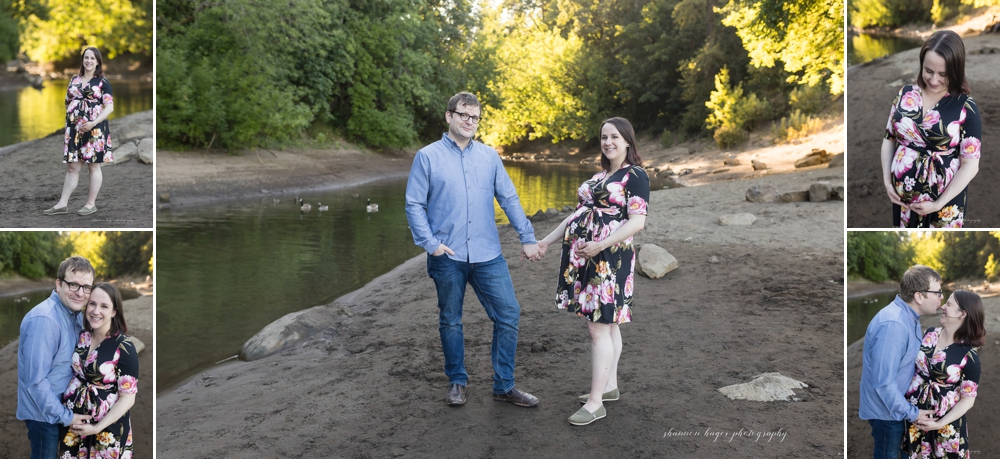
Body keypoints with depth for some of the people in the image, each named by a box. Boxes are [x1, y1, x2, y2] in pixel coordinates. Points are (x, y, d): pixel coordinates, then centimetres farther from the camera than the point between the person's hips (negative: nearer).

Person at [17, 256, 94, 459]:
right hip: (44, 414, -8)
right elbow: (35, 380, -27)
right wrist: (65, 417, -20)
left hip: (64, 407, 8)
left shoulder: (76, 316, 2)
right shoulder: (43, 320, -26)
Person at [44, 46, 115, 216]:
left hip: (95, 129, -5)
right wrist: (68, 124, 8)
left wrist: (93, 123, -19)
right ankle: (62, 204, 8)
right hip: (75, 129, 5)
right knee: (72, 167, 6)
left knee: (94, 166, 3)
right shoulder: (74, 80, 14)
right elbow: (68, 102, 21)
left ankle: (91, 203, 11)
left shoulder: (103, 82, -2)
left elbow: (109, 107, -9)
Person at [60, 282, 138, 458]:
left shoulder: (124, 347, -18)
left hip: (106, 427, -5)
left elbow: (127, 398, -15)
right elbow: (74, 372, 13)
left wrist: (97, 428, -18)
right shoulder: (81, 336, -1)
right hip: (73, 420, 5)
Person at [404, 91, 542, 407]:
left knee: (508, 314, 1)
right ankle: (457, 382, 29)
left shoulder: (489, 156, 8)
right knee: (450, 321, 11)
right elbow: (414, 204, -2)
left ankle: (504, 386, 15)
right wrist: (430, 243, -11)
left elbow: (509, 200, 10)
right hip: (448, 257, -2)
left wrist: (527, 238, 6)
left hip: (488, 255, 3)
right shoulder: (428, 157, 0)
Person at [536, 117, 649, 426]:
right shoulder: (599, 176, 18)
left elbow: (637, 221, -15)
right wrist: (547, 241, 16)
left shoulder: (635, 175, -6)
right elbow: (578, 215, 21)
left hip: (608, 259, -8)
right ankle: (609, 387, 24)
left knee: (600, 327, -7)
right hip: (583, 257, 8)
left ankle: (595, 402, -2)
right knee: (606, 324, 14)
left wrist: (601, 245, -24)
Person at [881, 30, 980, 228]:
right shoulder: (905, 94, -2)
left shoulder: (966, 107, -13)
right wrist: (886, 180, -3)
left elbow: (970, 165, -13)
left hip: (944, 198, -3)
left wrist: (939, 204, -15)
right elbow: (889, 139, 6)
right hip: (902, 194, 4)